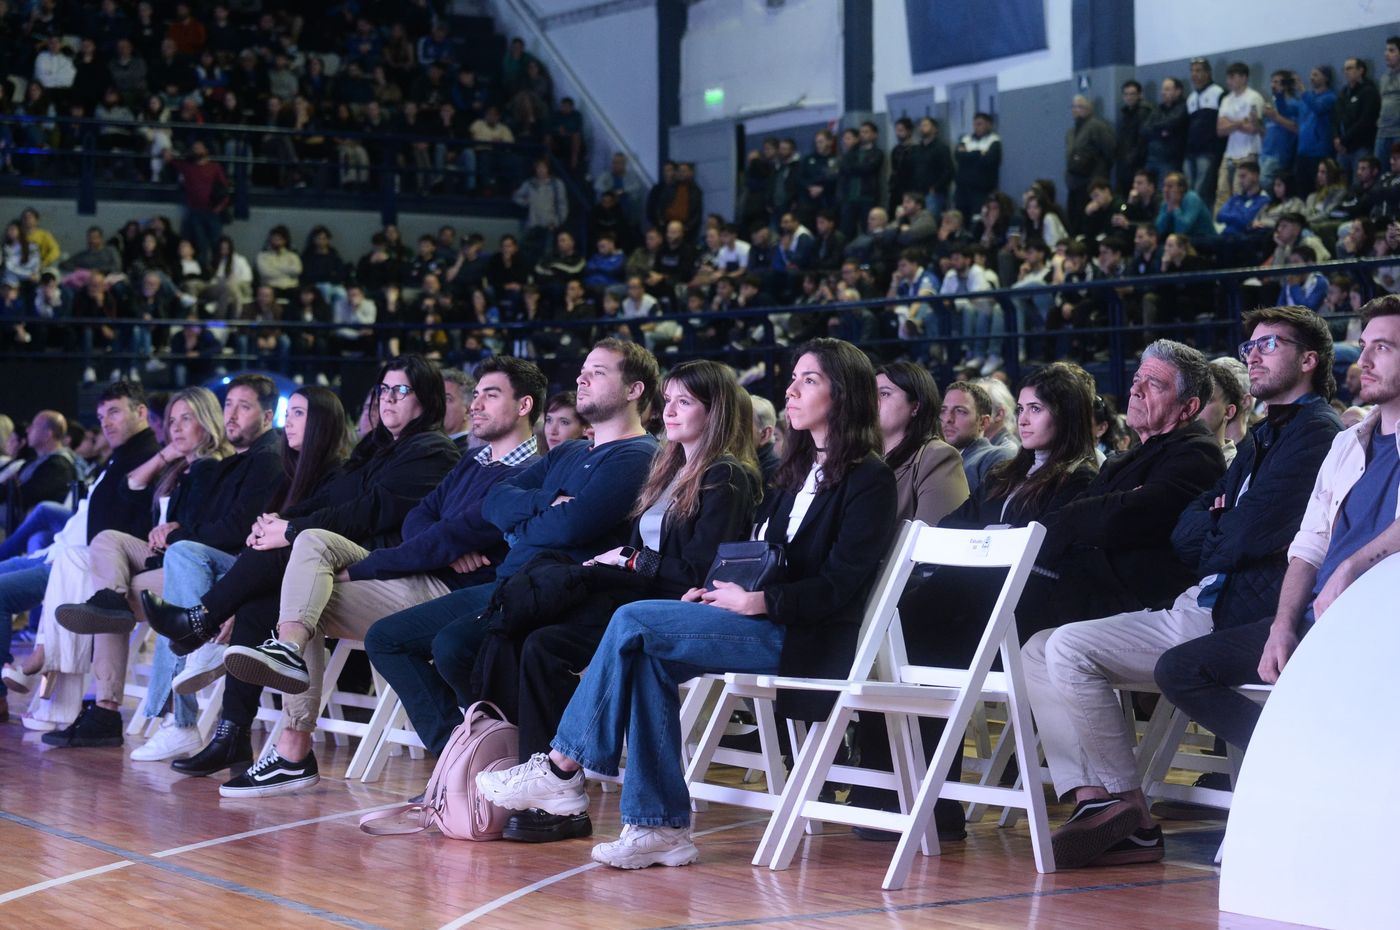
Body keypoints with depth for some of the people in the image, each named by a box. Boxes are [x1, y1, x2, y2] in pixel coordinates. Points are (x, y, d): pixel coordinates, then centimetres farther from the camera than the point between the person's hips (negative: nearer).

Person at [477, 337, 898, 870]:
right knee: (648, 660, -17)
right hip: (768, 627, 8)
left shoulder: (869, 482, -6)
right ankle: (660, 827, -17)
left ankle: (560, 770, -9)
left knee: (634, 622, -18)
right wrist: (716, 591, 2)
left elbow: (837, 588, -15)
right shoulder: (802, 471, 20)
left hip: (807, 641, -8)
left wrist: (757, 601, -18)